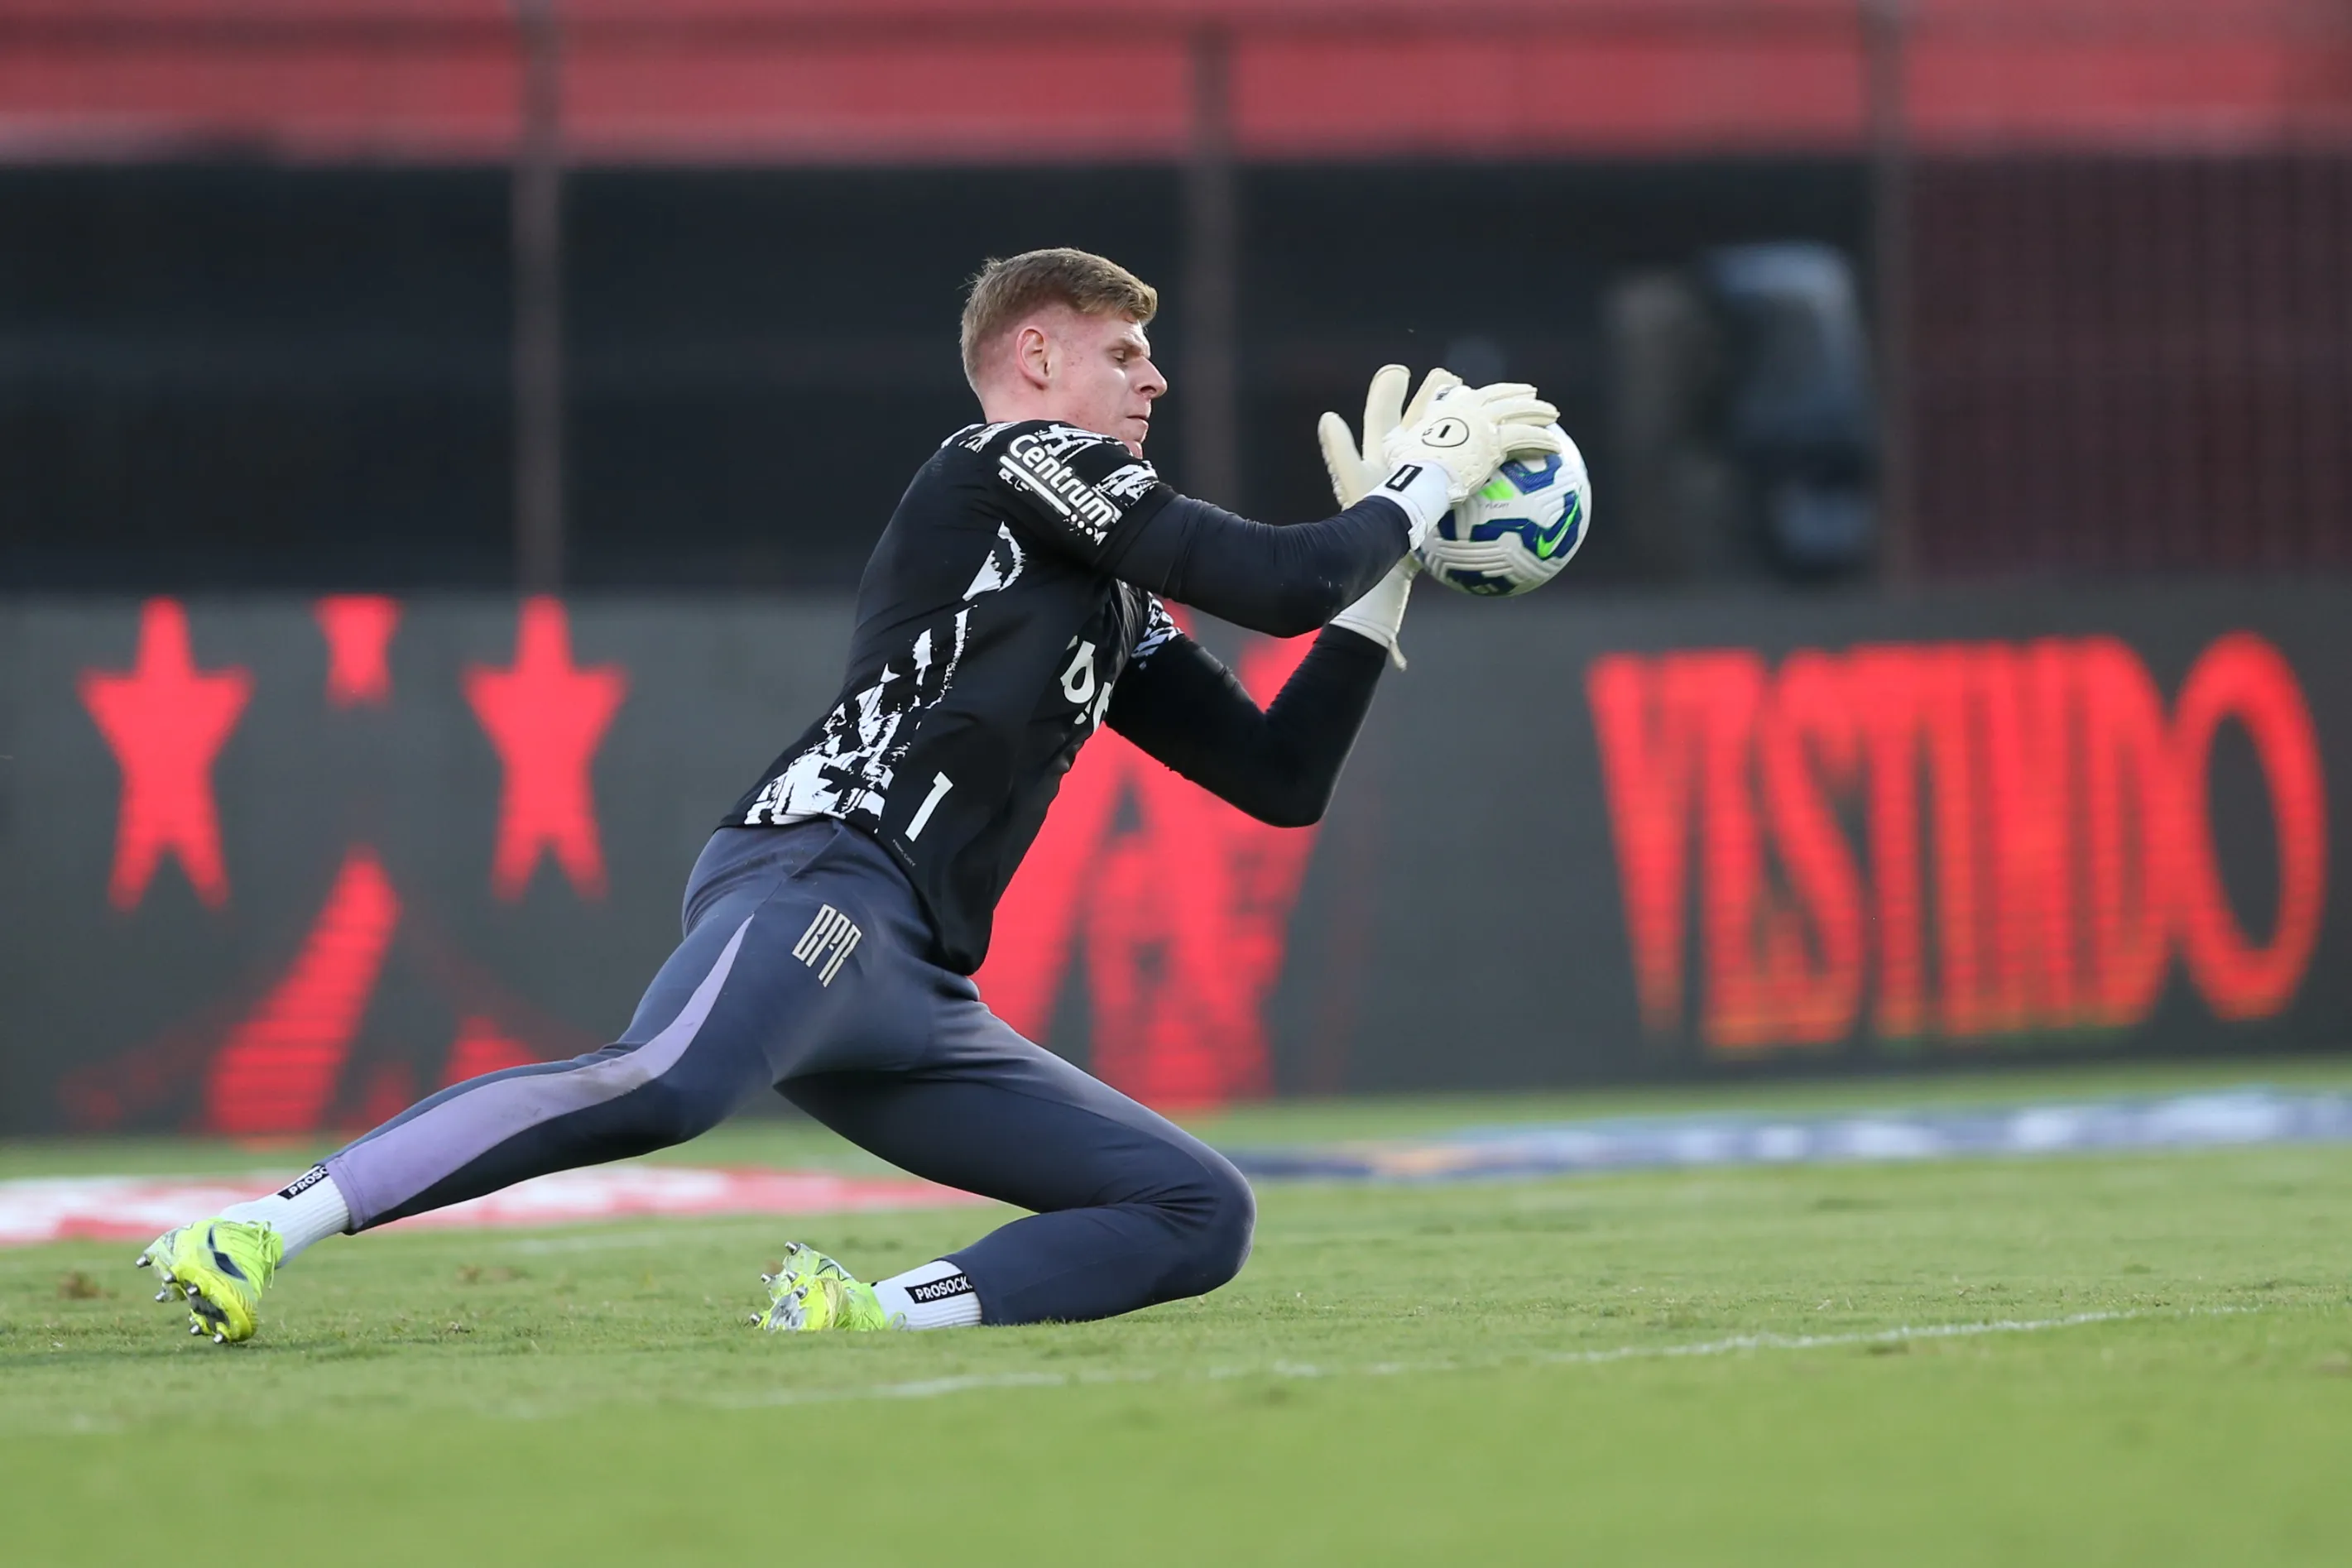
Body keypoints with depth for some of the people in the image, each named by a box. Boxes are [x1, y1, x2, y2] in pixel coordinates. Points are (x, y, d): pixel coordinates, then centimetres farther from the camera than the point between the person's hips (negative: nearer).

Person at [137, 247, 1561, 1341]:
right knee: (666, 1086, -39)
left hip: (916, 994, 9)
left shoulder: (1117, 609, 34)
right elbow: (1280, 584, 0)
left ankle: (900, 1311, -15)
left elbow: (1284, 777, 32)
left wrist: (1388, 564, 29)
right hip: (820, 878, -9)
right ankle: (256, 1234, -42)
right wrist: (1415, 492, 16)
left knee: (1204, 1215, 3)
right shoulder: (1019, 464, 9)